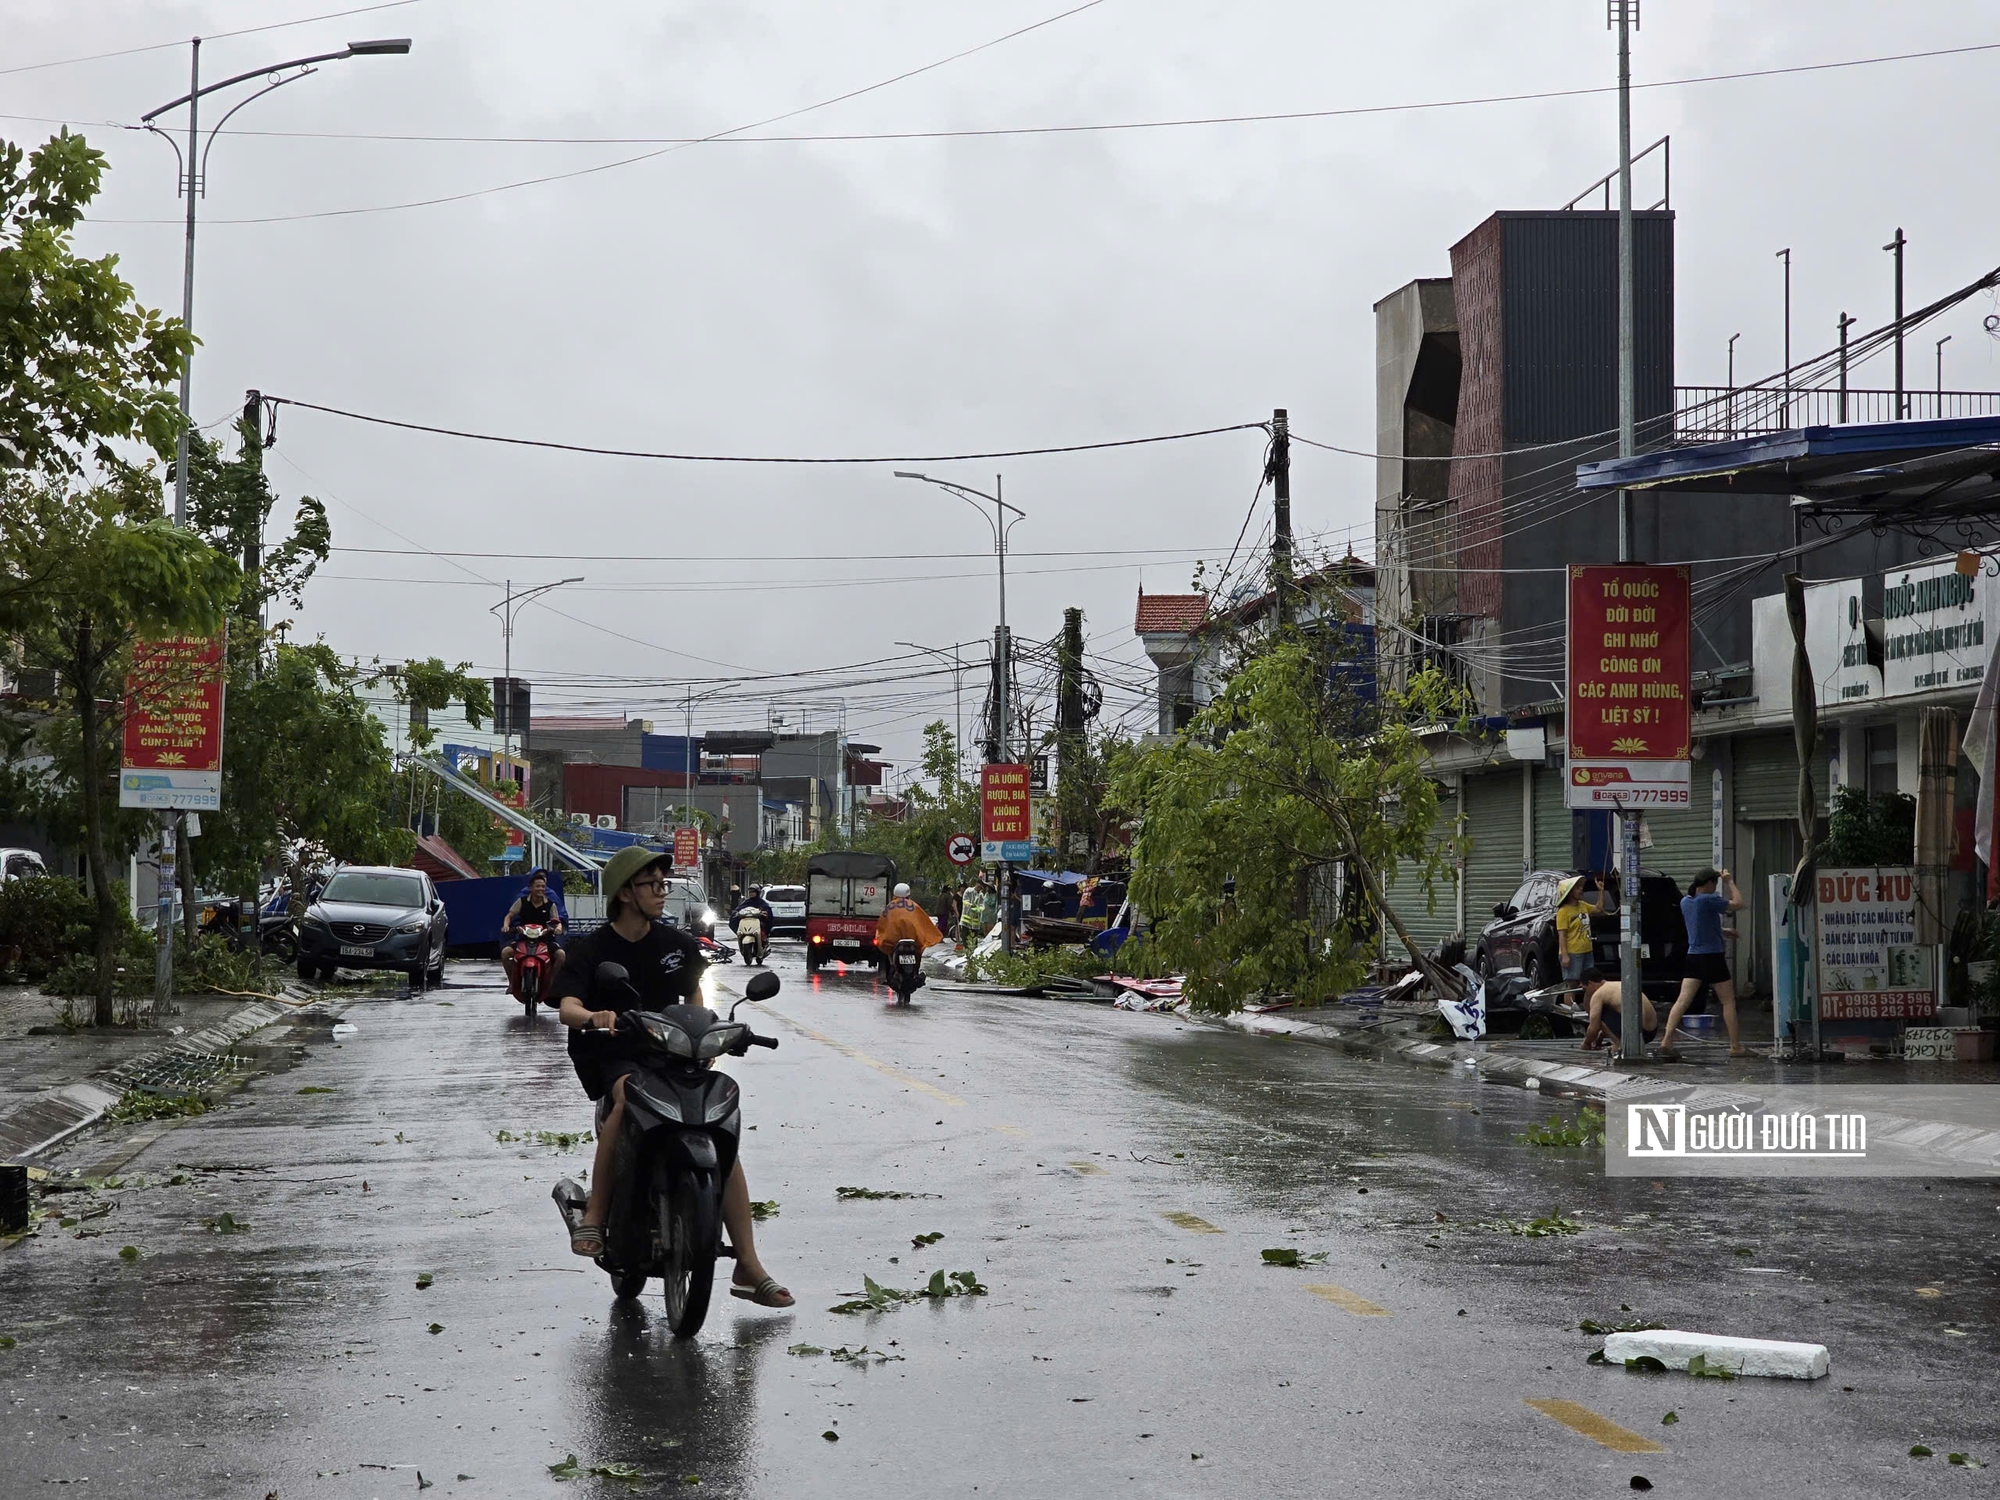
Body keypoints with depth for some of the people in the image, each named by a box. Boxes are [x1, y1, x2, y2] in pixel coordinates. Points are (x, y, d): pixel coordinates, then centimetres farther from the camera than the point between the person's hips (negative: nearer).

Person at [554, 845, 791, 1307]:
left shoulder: (678, 943, 10)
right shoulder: (592, 949, -3)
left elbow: (693, 997, 20)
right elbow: (568, 1008, -17)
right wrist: (594, 1017, -41)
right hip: (614, 1061, -4)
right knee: (628, 1096, -40)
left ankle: (748, 1266, -12)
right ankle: (593, 1215, -33)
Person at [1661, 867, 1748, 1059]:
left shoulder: (1685, 901, 7)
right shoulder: (1708, 900, -15)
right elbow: (1738, 904, -10)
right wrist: (1729, 882, 1)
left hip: (1693, 957, 6)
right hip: (1712, 956, -6)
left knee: (1682, 1000, 0)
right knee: (1728, 1002, 6)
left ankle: (1666, 1041, -12)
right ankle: (1735, 1047, 9)